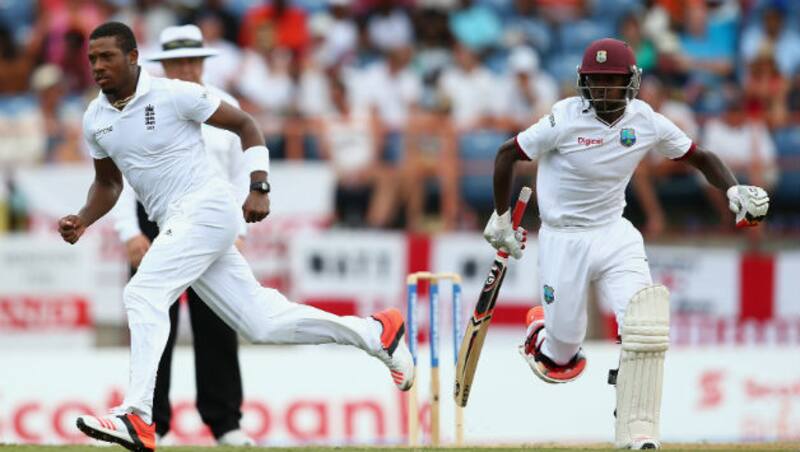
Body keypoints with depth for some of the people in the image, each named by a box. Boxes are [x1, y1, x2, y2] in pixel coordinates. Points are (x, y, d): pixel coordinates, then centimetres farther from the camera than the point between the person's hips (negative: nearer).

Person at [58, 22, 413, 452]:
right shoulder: (95, 119, 8)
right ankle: (375, 332, 22)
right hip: (176, 225, 7)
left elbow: (245, 125, -3)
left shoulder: (173, 94, -11)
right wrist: (82, 220, 5)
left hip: (205, 207, -7)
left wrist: (259, 188, -11)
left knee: (143, 294, -24)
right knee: (261, 323, 7)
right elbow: (108, 181, 23)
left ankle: (137, 418, -29)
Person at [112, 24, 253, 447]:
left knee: (218, 329, -2)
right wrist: (130, 232, -8)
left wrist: (239, 231, 3)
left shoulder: (225, 108, 9)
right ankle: (151, 424, 3)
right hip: (156, 221, -2)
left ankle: (225, 424, 2)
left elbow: (240, 174, 12)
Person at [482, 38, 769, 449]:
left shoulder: (647, 122, -5)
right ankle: (543, 335, 42)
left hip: (614, 236, 3)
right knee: (566, 345, 3)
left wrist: (734, 191, -11)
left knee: (646, 325, -19)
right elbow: (507, 155, -5)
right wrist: (500, 218, -2)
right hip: (563, 241, -3)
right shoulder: (565, 120, -16)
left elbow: (699, 157, 6)